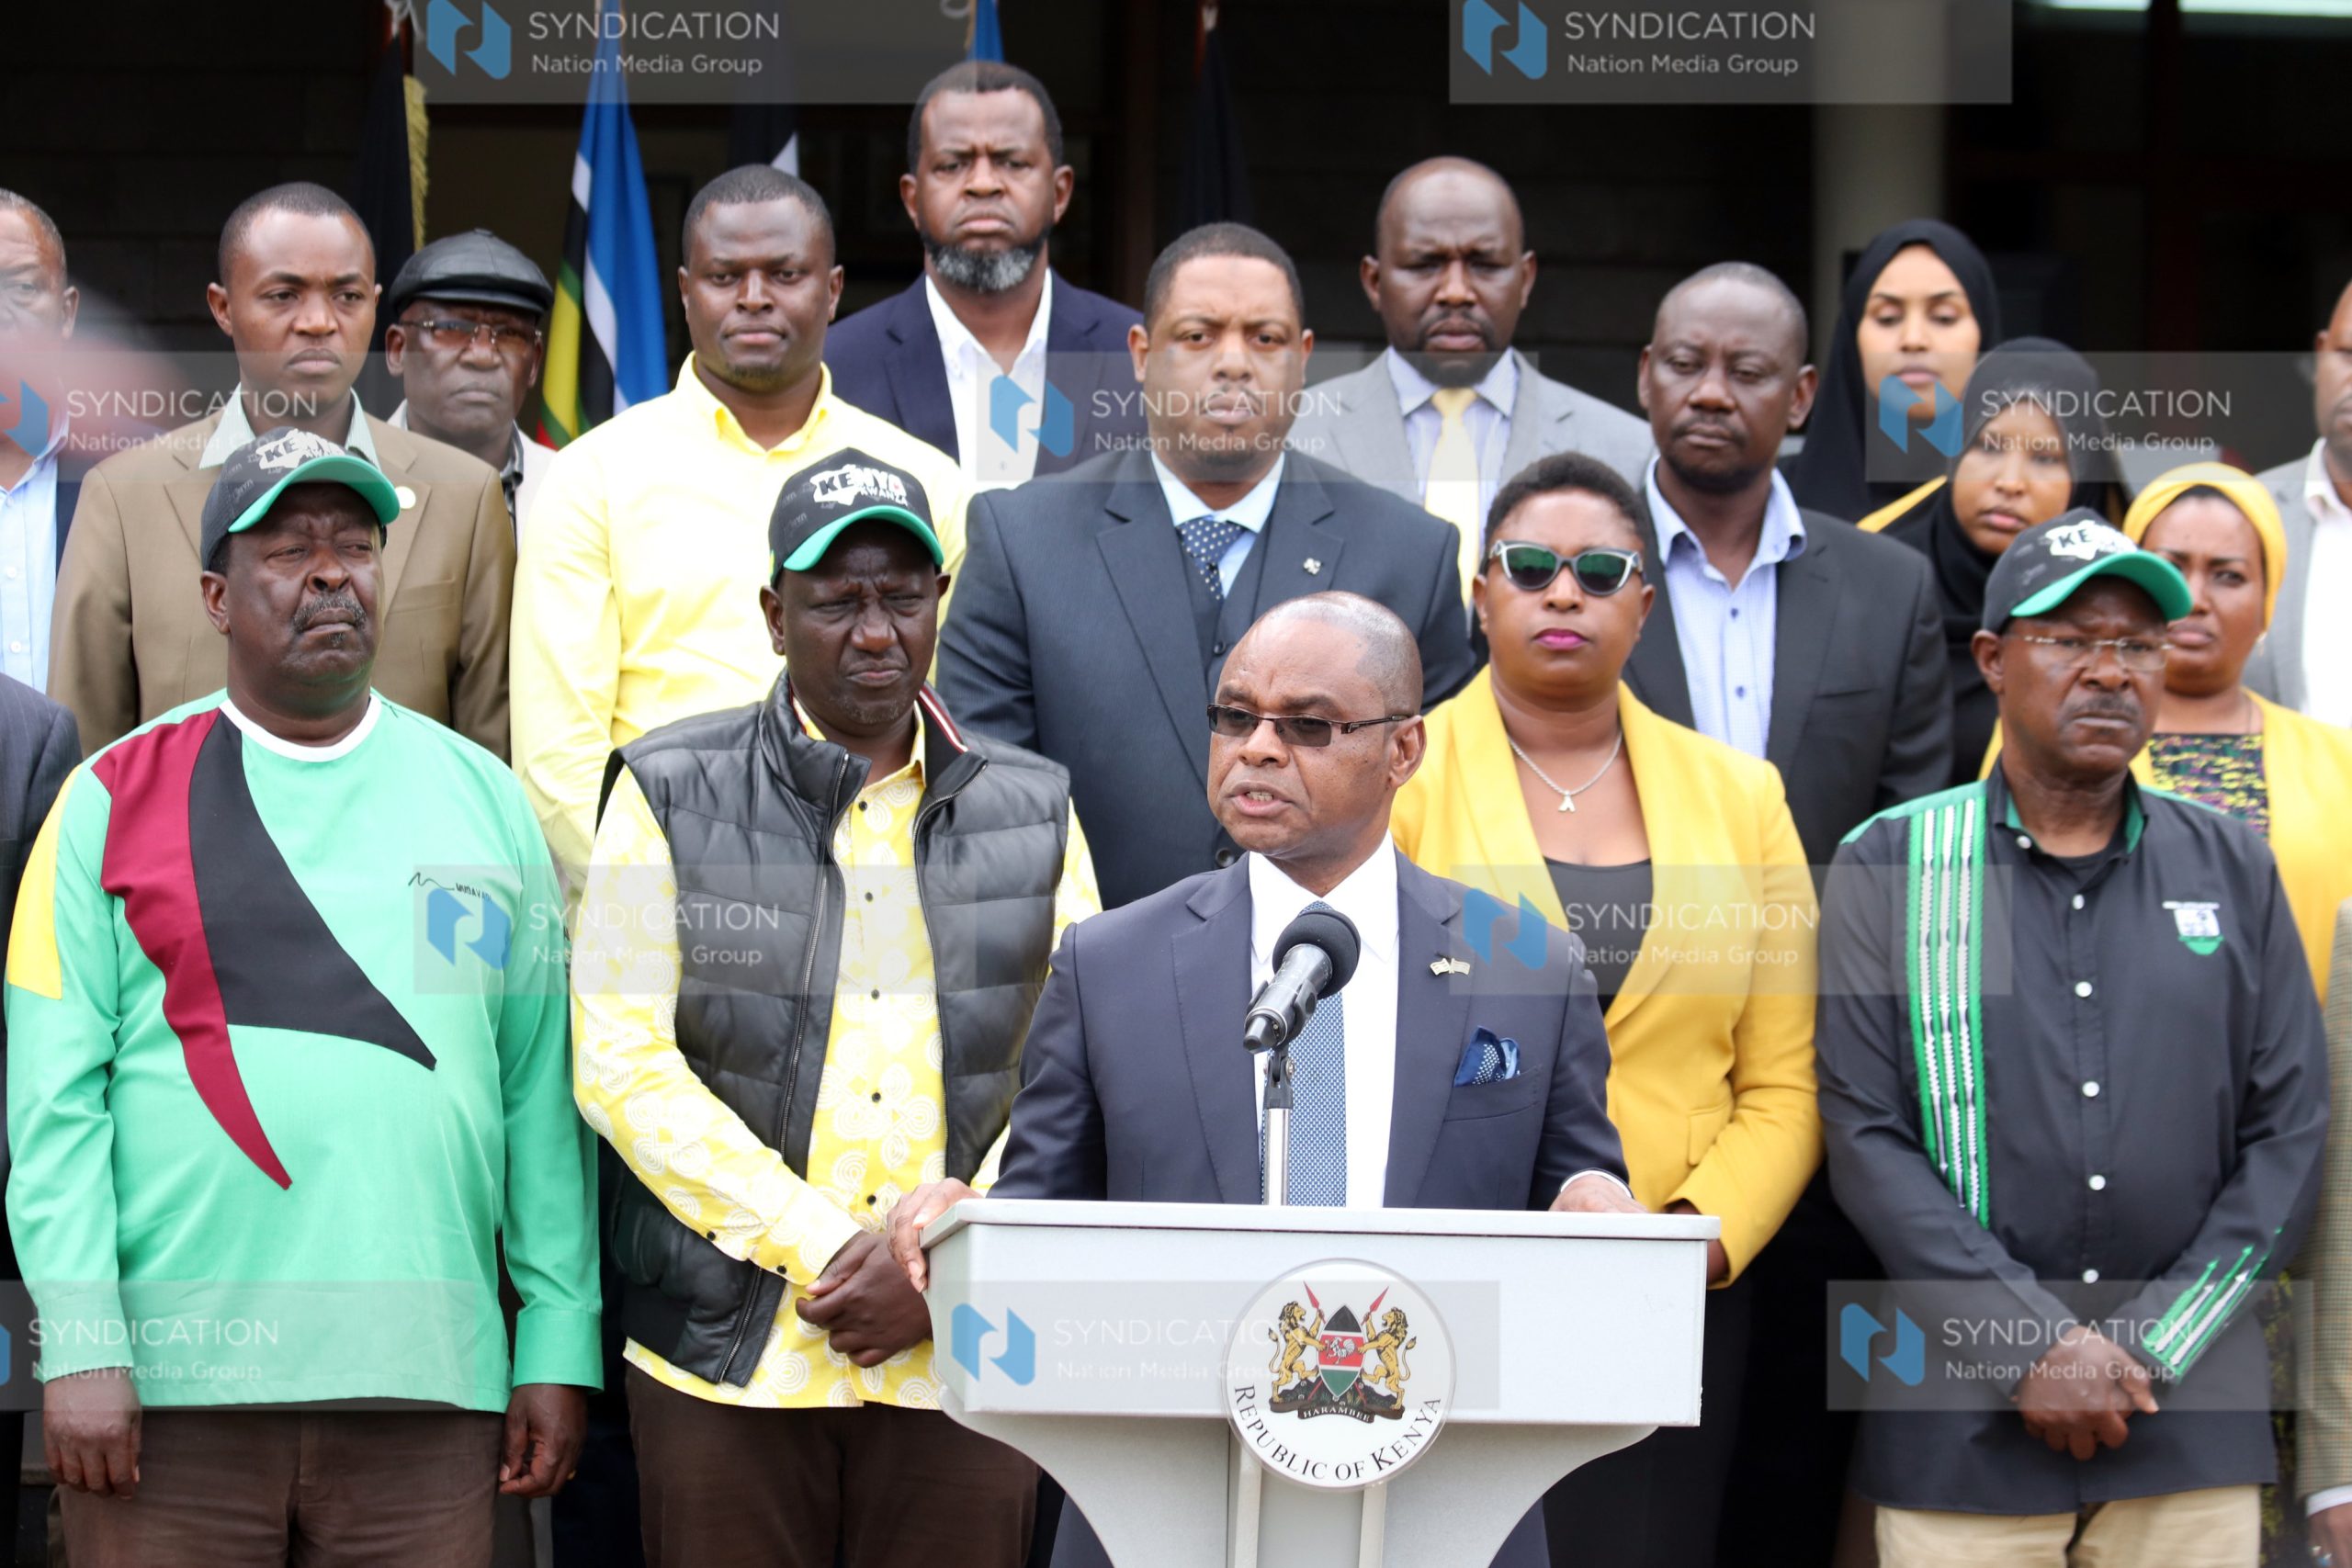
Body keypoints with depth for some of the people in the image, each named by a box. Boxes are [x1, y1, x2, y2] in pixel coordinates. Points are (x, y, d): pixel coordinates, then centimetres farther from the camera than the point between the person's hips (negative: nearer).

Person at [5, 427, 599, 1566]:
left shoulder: (484, 799, 13)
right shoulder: (117, 799, 6)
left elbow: (544, 1090, 9)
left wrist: (560, 1340, 1)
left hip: (424, 1386, 2)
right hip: (171, 1377, -2)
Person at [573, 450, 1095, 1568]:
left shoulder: (1032, 812, 11)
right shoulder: (672, 794, 4)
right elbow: (625, 1065, -4)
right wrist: (824, 1250, -10)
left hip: (959, 1362, 1)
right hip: (729, 1357, -1)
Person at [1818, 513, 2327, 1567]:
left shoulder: (2232, 871, 9)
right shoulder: (1886, 869, 3)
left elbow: (2288, 1133, 5)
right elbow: (1866, 1135, -3)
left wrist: (2149, 1349, -6)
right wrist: (2033, 1348, -11)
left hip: (2189, 1419, 2)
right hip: (1960, 1424, -2)